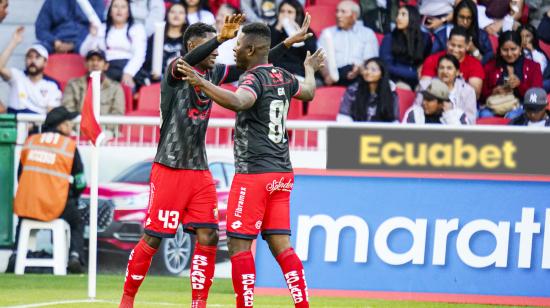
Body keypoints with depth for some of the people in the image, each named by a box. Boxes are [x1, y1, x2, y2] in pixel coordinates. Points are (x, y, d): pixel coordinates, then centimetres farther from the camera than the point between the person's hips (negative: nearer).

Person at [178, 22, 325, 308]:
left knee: (239, 244, -4)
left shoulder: (254, 79, -14)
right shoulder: (284, 77, 11)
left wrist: (202, 83, -42)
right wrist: (310, 69, 54)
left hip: (253, 173, -8)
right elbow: (308, 92, 34)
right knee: (280, 244, 9)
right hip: (282, 173, 8)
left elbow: (237, 102, -36)